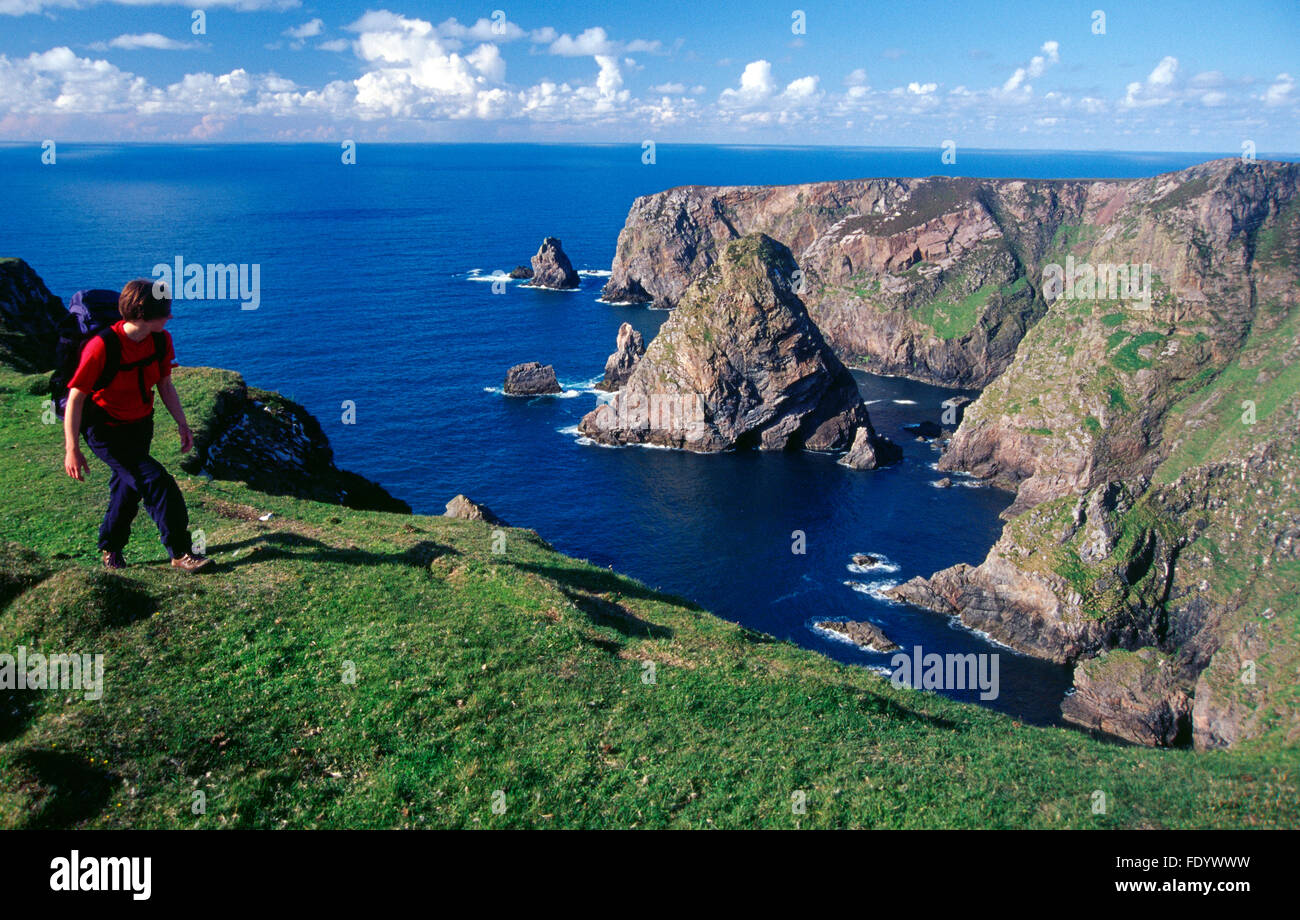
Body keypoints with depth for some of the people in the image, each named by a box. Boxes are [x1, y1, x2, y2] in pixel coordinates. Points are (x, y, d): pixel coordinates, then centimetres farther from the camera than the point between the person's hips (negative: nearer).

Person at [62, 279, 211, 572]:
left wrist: (182, 424, 2)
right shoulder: (101, 347, -27)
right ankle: (180, 553, -10)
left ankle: (111, 549, 37)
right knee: (155, 481, -18)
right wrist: (72, 450, -19)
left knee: (129, 487, 15)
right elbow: (75, 398, -20)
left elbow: (165, 384, 8)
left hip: (140, 425, 7)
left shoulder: (161, 340, -8)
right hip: (105, 430, -7)